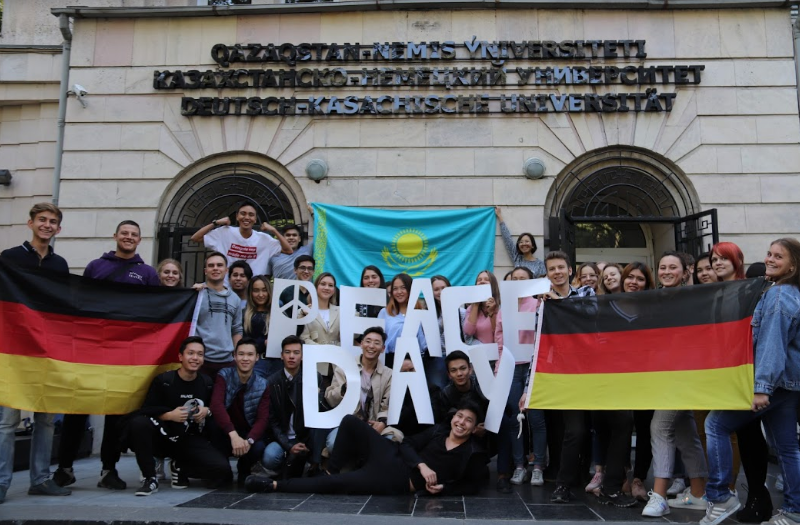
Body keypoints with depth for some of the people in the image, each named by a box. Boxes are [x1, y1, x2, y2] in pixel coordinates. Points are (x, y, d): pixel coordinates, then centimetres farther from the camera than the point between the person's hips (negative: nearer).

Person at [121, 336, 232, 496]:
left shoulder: (207, 383, 2)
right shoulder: (163, 381, -8)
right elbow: (146, 411, -10)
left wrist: (207, 411, -8)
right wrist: (169, 415, -27)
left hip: (191, 441, 3)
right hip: (164, 436, -2)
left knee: (223, 470, -19)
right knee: (138, 423, -34)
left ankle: (180, 467, 11)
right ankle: (150, 479, -18)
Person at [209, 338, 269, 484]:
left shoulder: (262, 385, -6)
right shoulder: (224, 376, -11)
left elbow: (262, 419, -14)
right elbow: (216, 405, -28)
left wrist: (249, 440, -35)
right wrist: (233, 434, -42)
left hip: (248, 432, 1)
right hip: (224, 433, -1)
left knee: (258, 448, -32)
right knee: (215, 423, -33)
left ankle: (244, 471, 6)